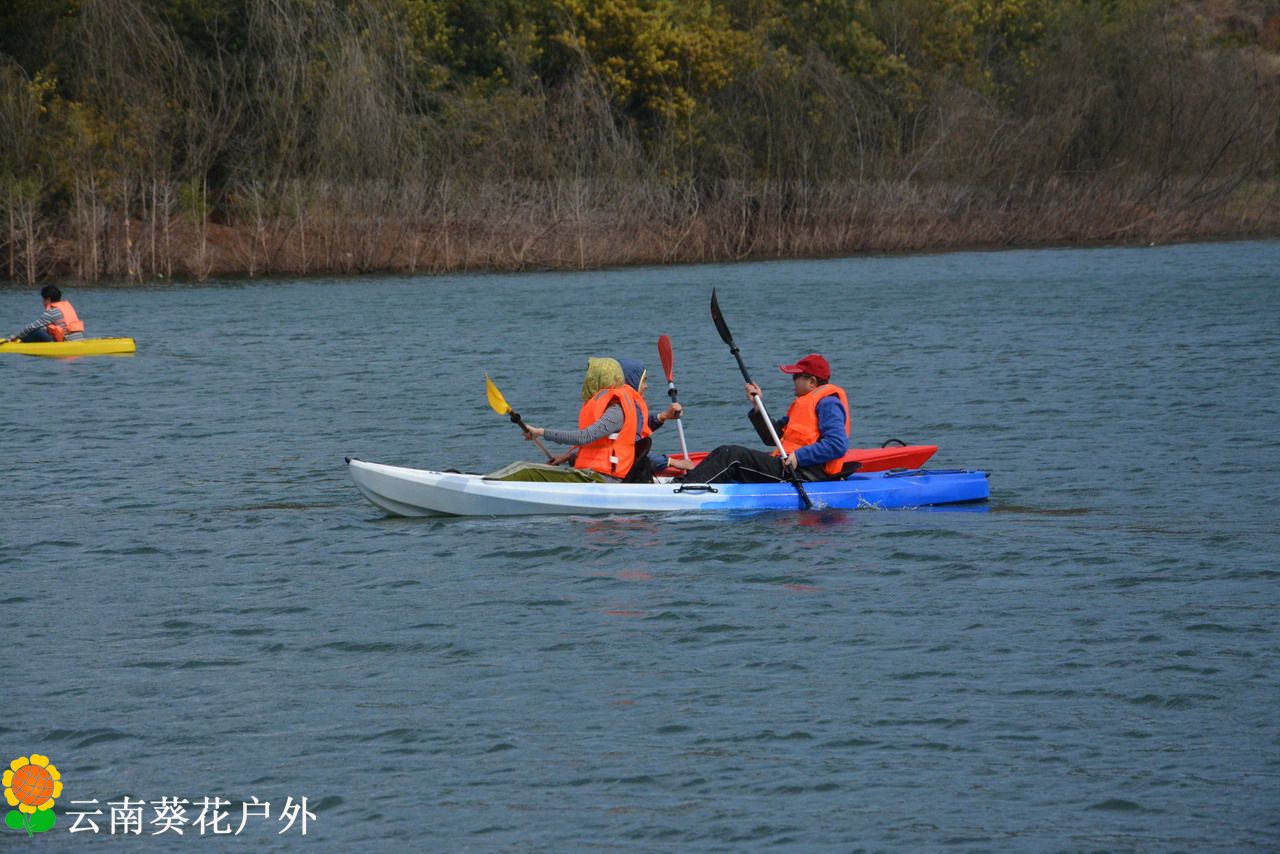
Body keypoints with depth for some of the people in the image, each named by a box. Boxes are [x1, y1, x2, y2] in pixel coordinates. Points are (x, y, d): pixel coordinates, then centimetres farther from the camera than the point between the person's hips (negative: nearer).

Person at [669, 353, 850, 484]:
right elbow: (771, 437, 24)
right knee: (724, 453, 3)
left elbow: (838, 445, -21)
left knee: (732, 455, -17)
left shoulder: (828, 404, -7)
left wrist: (799, 456, -23)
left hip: (805, 473, -10)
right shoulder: (804, 403, 26)